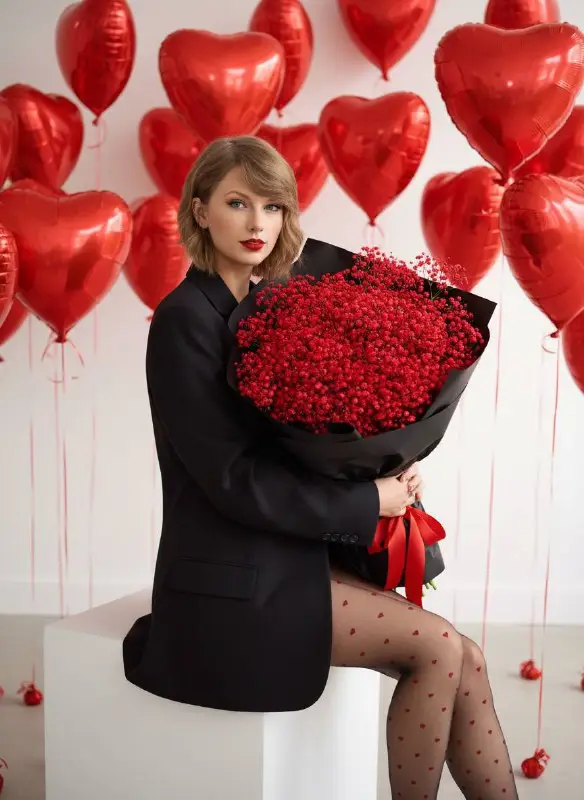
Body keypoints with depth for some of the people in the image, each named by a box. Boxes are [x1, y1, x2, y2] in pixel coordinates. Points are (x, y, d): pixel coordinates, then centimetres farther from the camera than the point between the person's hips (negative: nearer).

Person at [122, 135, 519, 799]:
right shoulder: (185, 320, -13)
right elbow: (234, 478, -19)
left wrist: (388, 471, -6)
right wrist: (369, 502, -14)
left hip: (292, 556, 7)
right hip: (236, 585, -7)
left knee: (462, 662, -4)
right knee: (440, 649, -10)